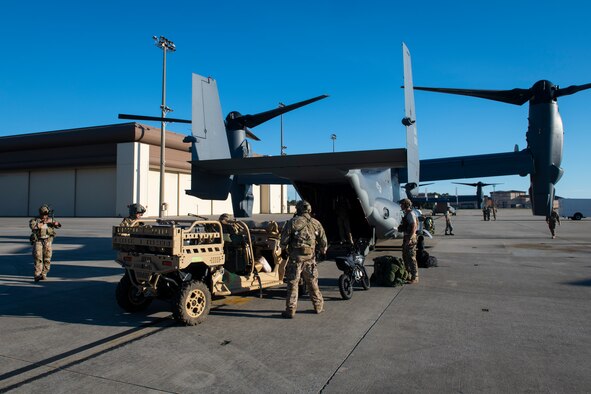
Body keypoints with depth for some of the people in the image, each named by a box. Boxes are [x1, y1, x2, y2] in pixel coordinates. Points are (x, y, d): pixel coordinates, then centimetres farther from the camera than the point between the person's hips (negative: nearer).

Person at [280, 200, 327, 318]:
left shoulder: (293, 222, -6)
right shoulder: (316, 223, 6)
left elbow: (284, 239, -5)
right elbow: (323, 241, 10)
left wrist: (284, 251, 12)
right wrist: (322, 251, 28)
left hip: (296, 258, -4)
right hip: (310, 258, 4)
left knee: (292, 284, 2)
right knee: (313, 283, 17)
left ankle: (290, 311, 2)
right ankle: (319, 306, 28)